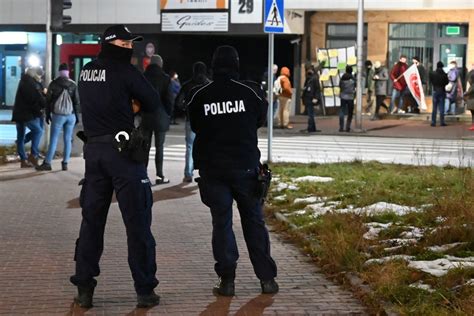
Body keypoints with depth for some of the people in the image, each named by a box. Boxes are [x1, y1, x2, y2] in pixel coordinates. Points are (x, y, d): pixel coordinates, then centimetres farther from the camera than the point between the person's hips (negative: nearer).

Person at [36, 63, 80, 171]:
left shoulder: (53, 84, -1)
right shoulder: (73, 85, 2)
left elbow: (48, 100, 2)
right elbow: (76, 101, 2)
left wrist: (48, 114, 11)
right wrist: (76, 115, 9)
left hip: (58, 115, -2)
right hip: (70, 115, 2)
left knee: (53, 139, -1)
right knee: (68, 139, 6)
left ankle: (47, 163, -4)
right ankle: (65, 163, 5)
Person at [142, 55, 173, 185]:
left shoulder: (143, 77, 3)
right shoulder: (165, 78, -6)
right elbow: (169, 98, -8)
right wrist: (169, 114, 5)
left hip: (146, 117, 3)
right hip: (161, 117, -3)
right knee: (159, 147, 0)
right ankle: (159, 175, 0)